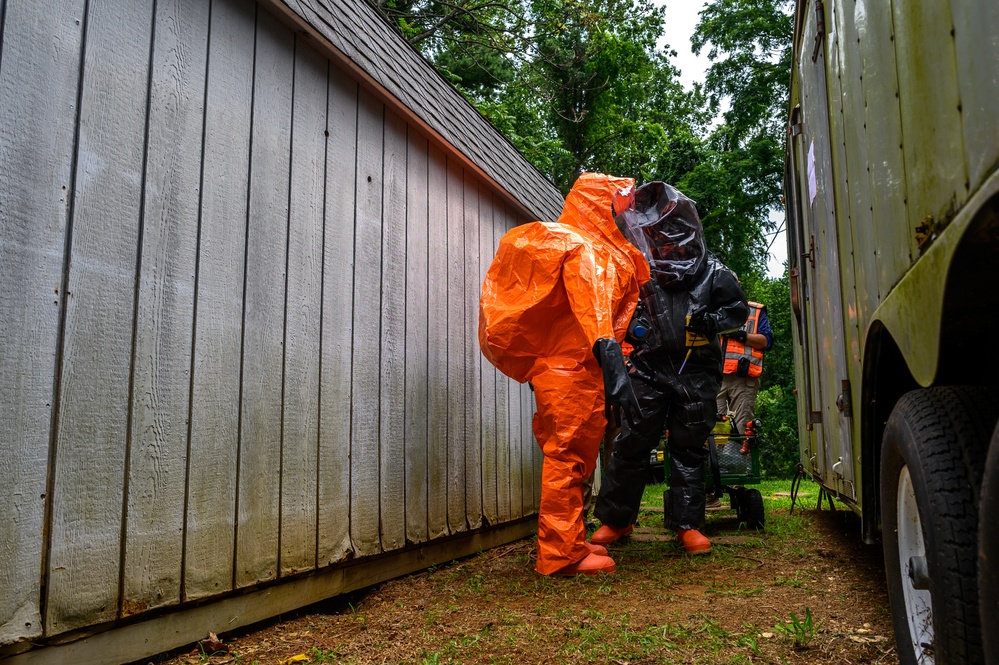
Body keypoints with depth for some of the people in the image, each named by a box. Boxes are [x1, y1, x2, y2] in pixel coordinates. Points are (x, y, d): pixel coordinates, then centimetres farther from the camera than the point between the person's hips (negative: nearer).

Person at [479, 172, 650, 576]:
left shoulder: (598, 249, 22)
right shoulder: (582, 248, -8)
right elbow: (592, 309, -23)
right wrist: (614, 368, -32)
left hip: (565, 371, 10)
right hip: (571, 371, -10)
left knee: (571, 458, 15)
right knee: (568, 456, -6)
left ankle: (569, 544, 26)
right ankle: (563, 554, 0)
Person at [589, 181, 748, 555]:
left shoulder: (713, 273, 2)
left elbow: (739, 310, 9)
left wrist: (711, 321, -10)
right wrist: (631, 328, -5)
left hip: (697, 373, 0)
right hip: (650, 367, 0)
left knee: (689, 448, 6)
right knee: (632, 443, -1)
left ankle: (687, 524, 17)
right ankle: (615, 520, 13)